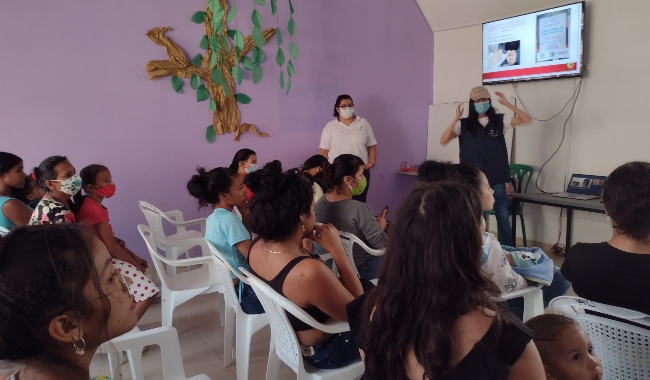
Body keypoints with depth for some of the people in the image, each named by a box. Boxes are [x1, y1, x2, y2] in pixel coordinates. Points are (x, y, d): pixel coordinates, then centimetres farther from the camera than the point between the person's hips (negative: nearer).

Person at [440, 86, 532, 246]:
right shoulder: (464, 124, 0)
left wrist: (507, 103, -8)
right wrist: (456, 118, -16)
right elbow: (443, 141, -9)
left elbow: (526, 119, -3)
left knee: (503, 218, 8)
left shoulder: (500, 120, 4)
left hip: (496, 179, 1)